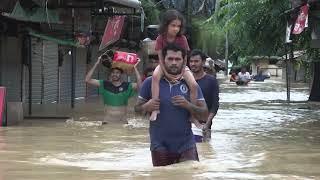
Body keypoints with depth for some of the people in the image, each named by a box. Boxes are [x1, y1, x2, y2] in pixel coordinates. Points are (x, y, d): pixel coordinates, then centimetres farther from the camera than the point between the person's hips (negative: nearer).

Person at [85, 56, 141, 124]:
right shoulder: (105, 85, 4)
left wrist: (135, 68, -21)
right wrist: (96, 64, -7)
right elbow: (88, 80, -2)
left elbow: (139, 84, -19)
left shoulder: (127, 86, 0)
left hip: (122, 121, -1)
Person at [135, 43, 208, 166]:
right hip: (160, 146, 0)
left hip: (186, 144, 0)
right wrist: (146, 107, -16)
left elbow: (204, 114, 0)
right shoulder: (151, 83, 0)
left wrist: (188, 105, -18)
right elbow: (137, 108, 7)